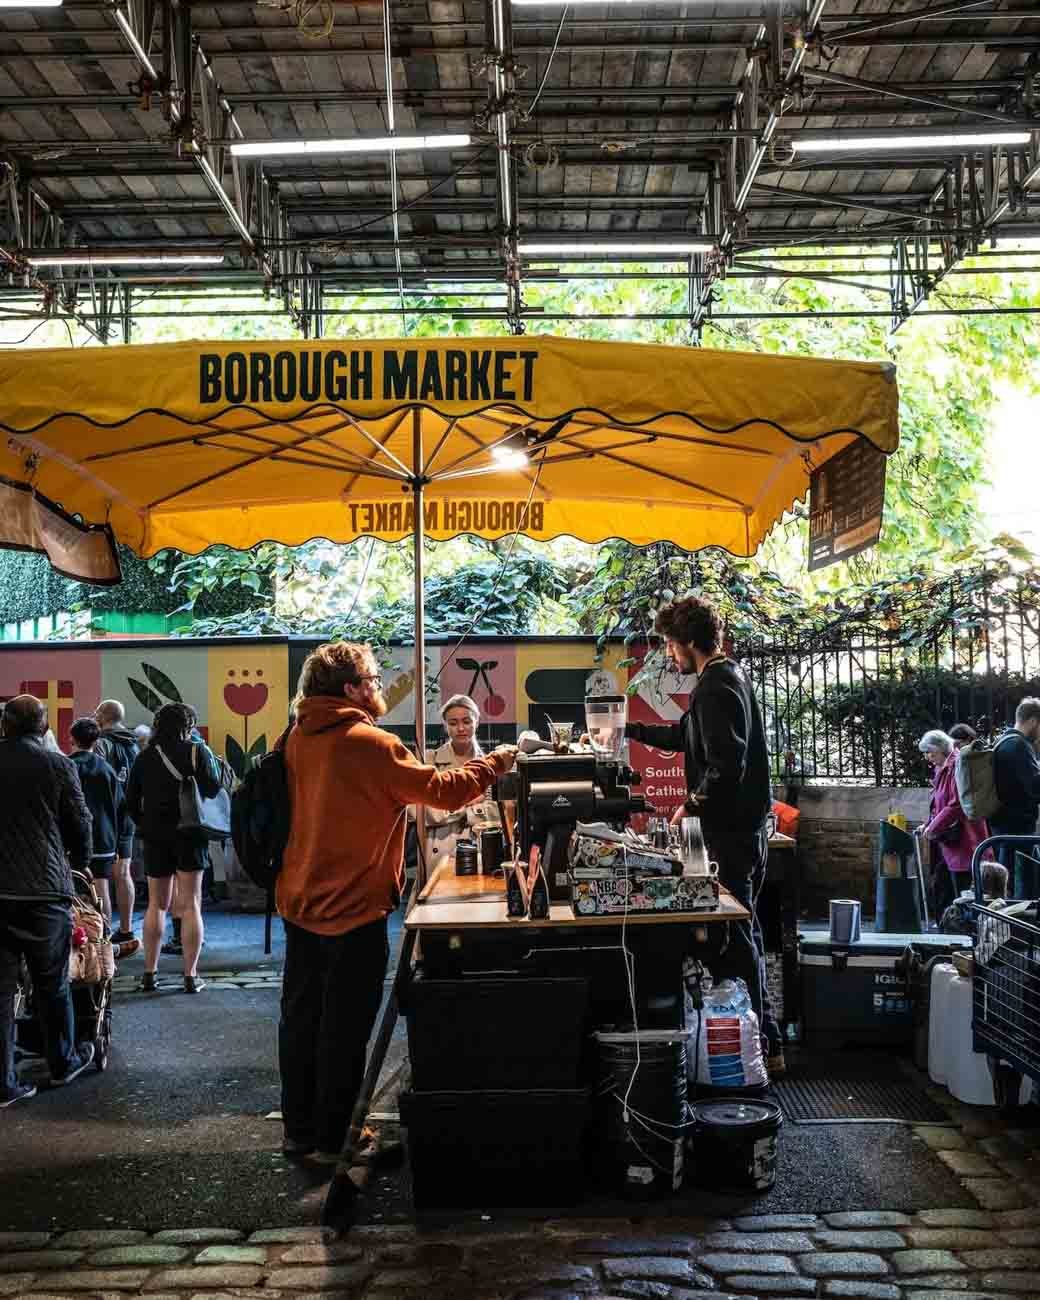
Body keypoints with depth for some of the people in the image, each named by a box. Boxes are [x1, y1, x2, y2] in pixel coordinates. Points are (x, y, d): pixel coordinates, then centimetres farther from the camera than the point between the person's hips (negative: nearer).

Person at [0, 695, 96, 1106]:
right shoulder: (57, 765, -6)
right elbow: (79, 822, 2)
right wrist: (79, 862, 22)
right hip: (45, 888, -2)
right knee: (51, 984, 13)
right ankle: (63, 1063, 29)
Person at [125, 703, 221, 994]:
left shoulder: (144, 757, 5)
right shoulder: (197, 751, -6)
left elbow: (131, 800, 7)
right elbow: (213, 790, -12)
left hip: (155, 836, 3)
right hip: (189, 835, -3)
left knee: (156, 904, 12)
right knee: (190, 905, 1)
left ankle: (150, 974, 11)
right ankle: (190, 976, -1)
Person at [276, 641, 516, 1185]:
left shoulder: (299, 739, 4)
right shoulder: (369, 743, -18)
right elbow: (441, 790, -16)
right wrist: (495, 763, -3)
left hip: (300, 904, 8)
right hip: (353, 912, -7)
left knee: (301, 1017, 15)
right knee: (344, 1027, 3)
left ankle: (298, 1129, 25)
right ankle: (332, 1138, 12)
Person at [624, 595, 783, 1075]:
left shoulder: (716, 687, -17)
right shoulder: (728, 678, 17)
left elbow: (726, 765, -25)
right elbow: (686, 734, 30)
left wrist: (693, 805, -13)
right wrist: (627, 730, 32)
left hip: (730, 831, -11)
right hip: (743, 826, 11)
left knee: (735, 937, -6)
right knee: (742, 935, 17)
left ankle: (762, 1047, 0)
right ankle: (764, 1042, 25)